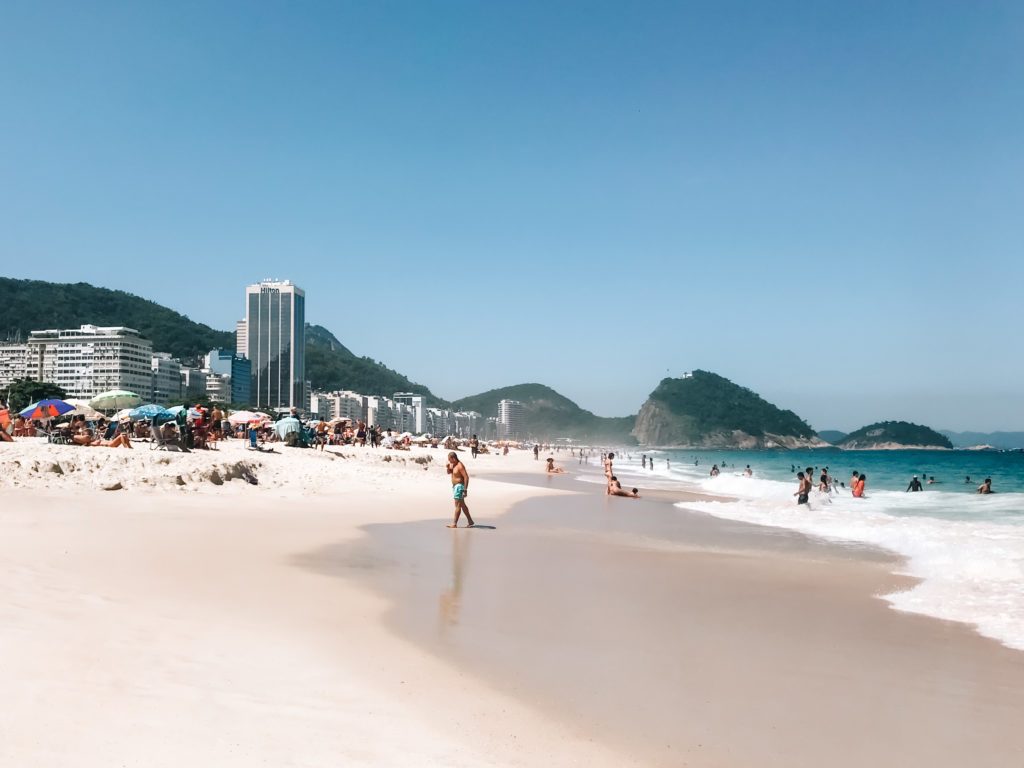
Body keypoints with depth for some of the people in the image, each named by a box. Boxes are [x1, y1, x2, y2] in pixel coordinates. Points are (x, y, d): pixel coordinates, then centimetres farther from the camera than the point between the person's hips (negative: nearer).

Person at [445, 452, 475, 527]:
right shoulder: (453, 464, 9)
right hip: (455, 486, 11)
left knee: (458, 505, -10)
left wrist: (465, 490, -26)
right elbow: (449, 472, 22)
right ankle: (470, 522, 21)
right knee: (462, 505, 14)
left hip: (459, 486, -11)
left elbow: (466, 477, -23)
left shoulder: (460, 466, -20)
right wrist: (448, 467, -2)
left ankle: (454, 524, -11)